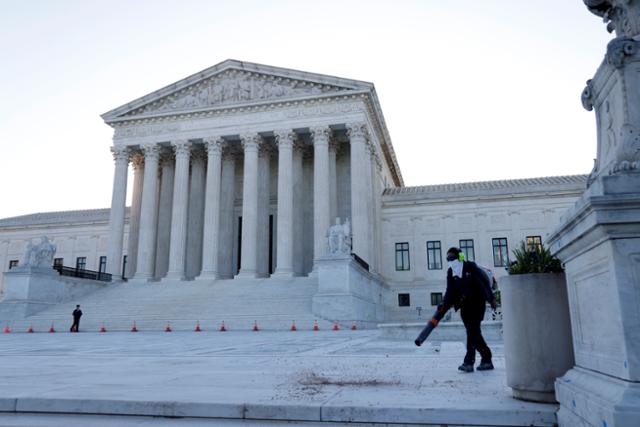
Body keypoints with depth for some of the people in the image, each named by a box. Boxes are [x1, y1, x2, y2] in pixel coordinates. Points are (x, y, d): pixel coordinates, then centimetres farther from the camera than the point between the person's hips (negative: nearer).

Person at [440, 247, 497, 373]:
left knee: (472, 330, -11)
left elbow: (485, 282, -5)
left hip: (477, 302, -5)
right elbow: (450, 292, 3)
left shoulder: (470, 266, -7)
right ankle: (486, 360, 14)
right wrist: (444, 305, -11)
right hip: (464, 306, 5)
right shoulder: (451, 272, 6)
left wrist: (491, 299, -6)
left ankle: (469, 361, -10)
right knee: (473, 332, 5)